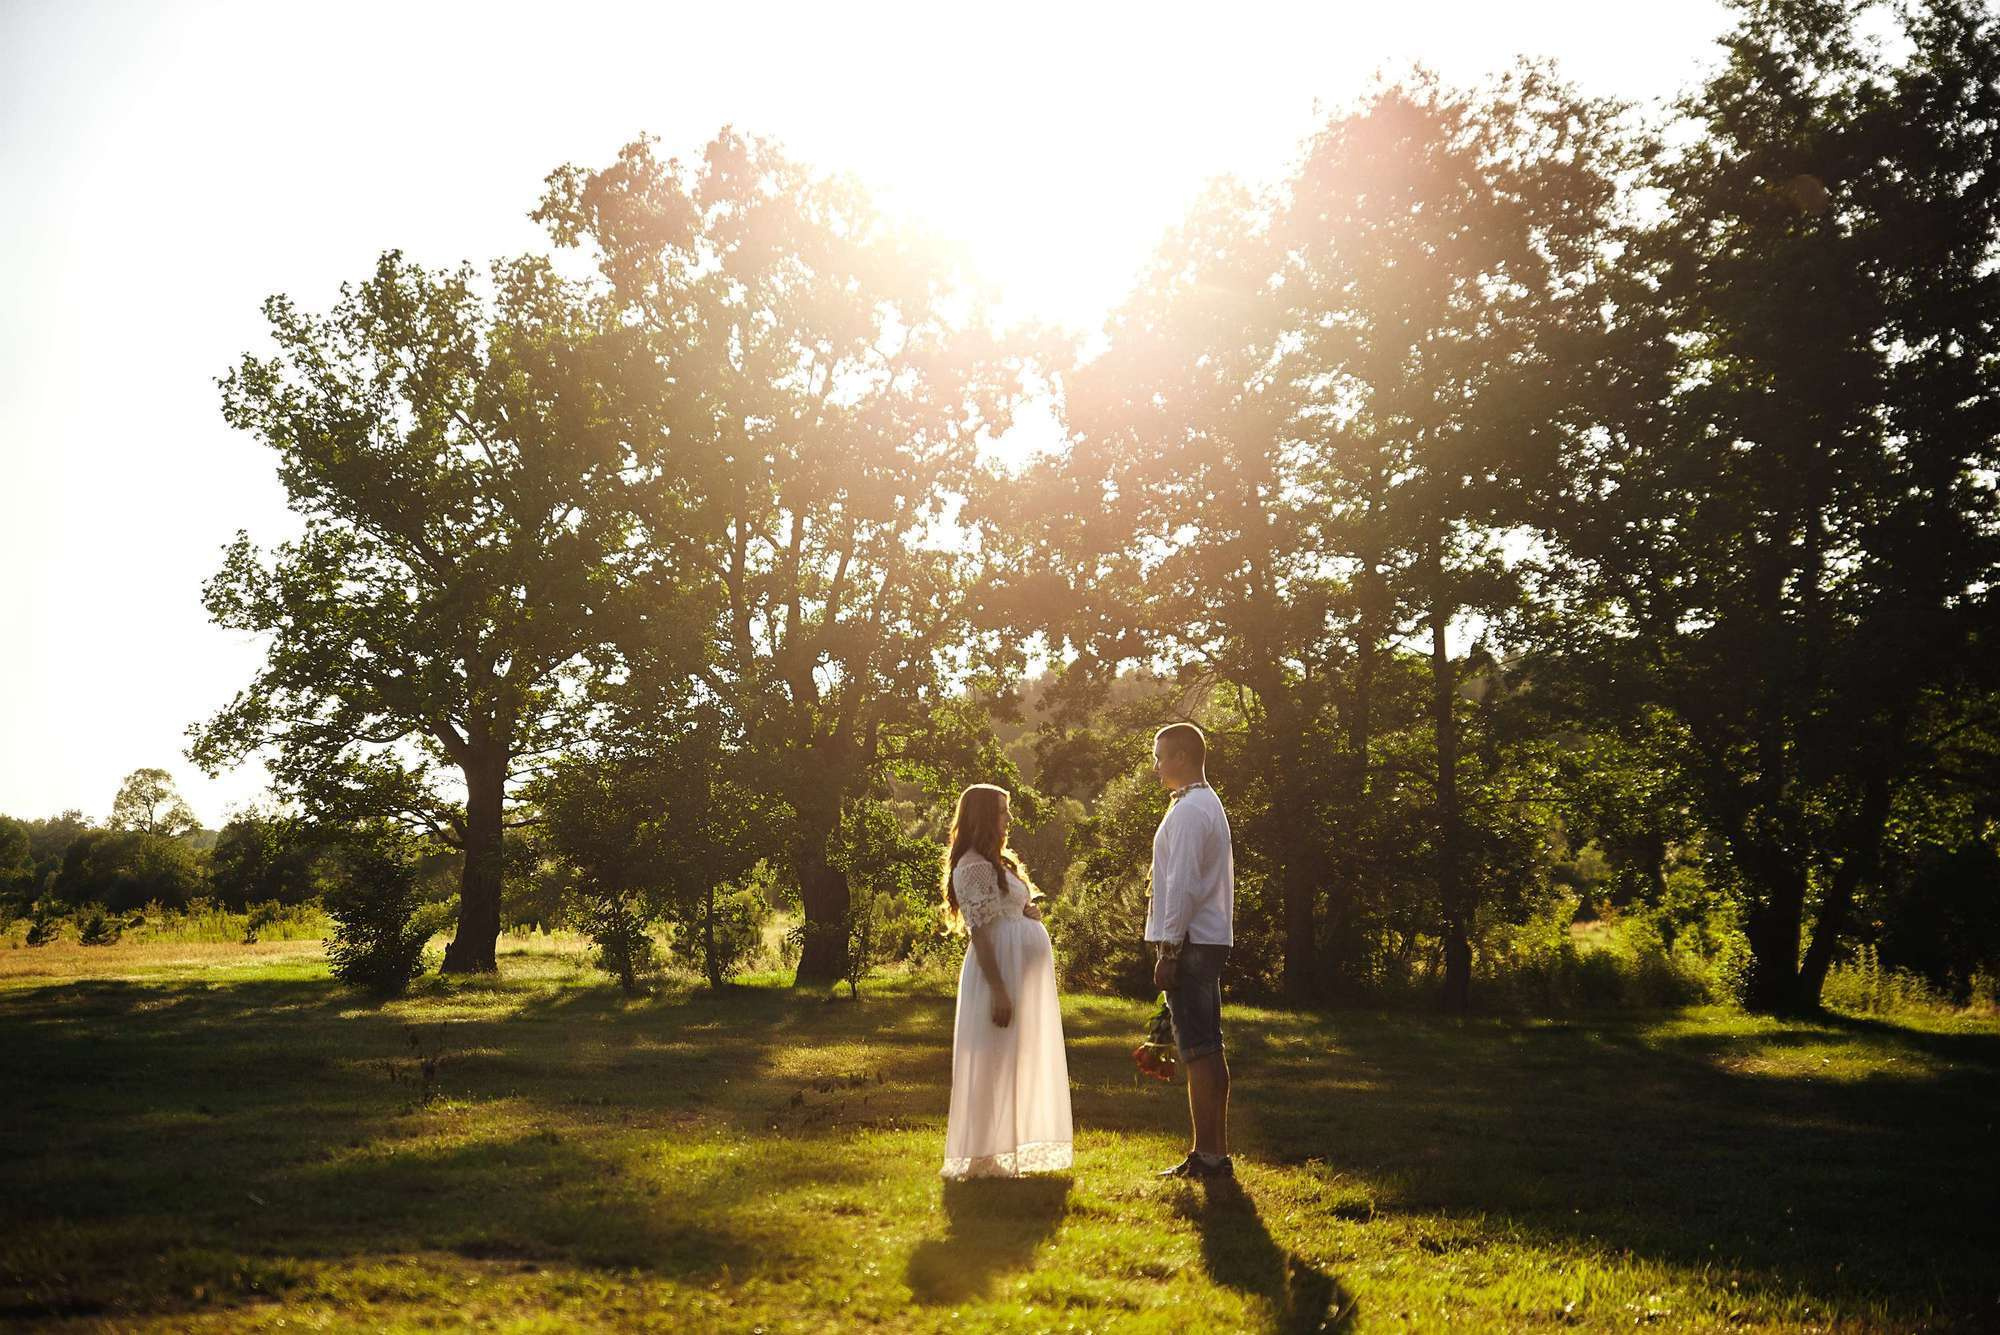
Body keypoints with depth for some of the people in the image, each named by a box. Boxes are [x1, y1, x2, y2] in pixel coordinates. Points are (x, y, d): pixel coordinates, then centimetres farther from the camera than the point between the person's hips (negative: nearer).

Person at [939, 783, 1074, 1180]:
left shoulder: (994, 862, 19)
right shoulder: (974, 867, -13)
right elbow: (981, 932, -19)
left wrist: (1028, 912, 4)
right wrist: (998, 991, -23)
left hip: (1023, 974, 10)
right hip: (1000, 972, -10)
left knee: (1014, 1064, 13)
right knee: (993, 1064, -5)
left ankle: (1001, 1154, 21)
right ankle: (983, 1159, 1)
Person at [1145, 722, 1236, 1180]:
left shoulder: (1188, 811, -15)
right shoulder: (1209, 804, 17)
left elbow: (1183, 886, -20)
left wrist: (1168, 951, -18)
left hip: (1190, 943, -10)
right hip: (1210, 940, 10)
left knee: (1199, 1052, -7)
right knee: (1208, 1050, 13)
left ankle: (1208, 1155, -3)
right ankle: (1215, 1152, 19)